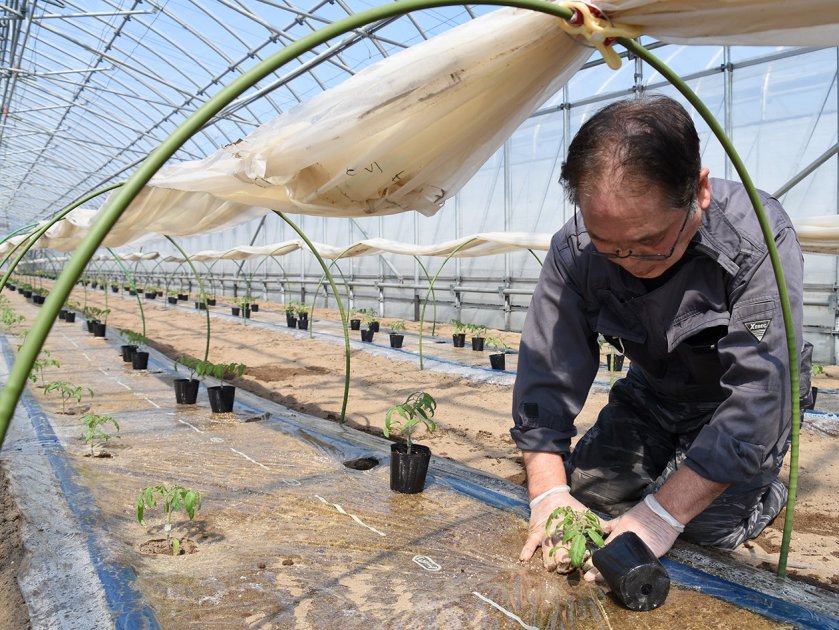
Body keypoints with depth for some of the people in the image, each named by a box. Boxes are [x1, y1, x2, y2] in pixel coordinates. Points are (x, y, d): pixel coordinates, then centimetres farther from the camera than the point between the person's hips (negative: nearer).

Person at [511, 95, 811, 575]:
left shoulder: (760, 240, -34)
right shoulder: (574, 251, -25)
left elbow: (758, 400, -35)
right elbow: (547, 370, -21)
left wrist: (662, 514, -36)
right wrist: (549, 494, -30)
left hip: (737, 401, -3)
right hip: (652, 394, 3)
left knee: (707, 523, -18)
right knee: (589, 492, -5)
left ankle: (770, 489, 15)